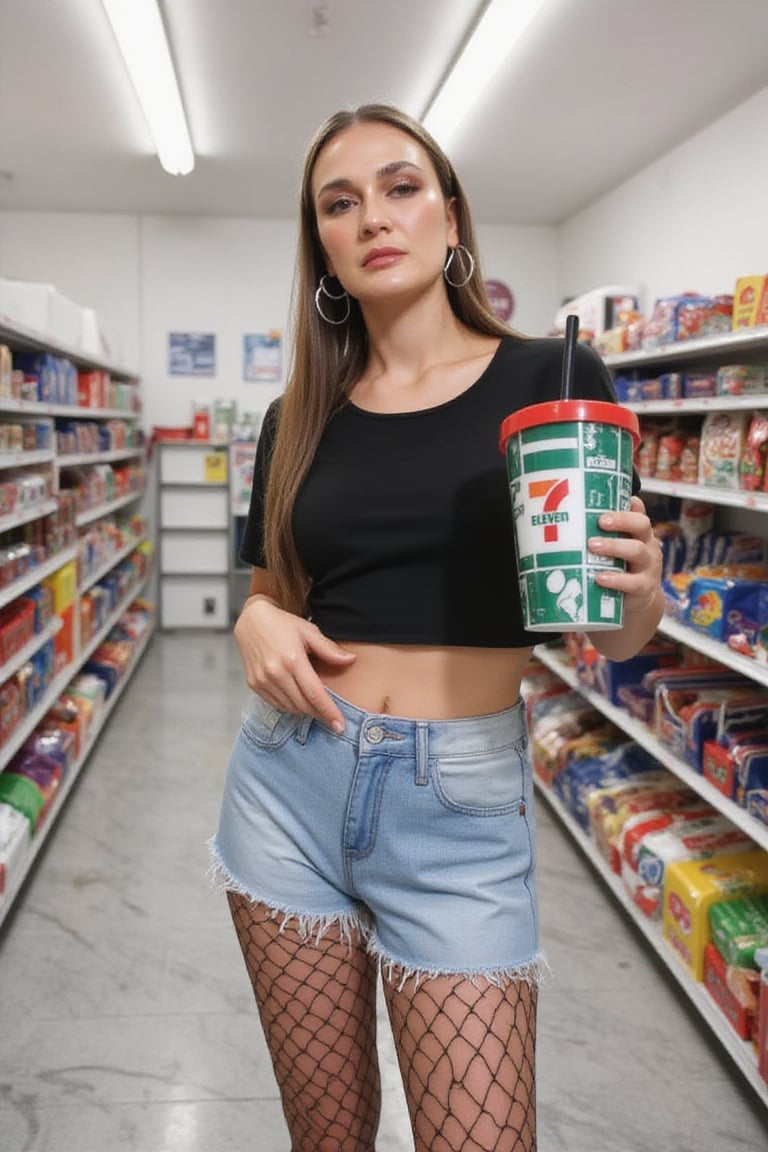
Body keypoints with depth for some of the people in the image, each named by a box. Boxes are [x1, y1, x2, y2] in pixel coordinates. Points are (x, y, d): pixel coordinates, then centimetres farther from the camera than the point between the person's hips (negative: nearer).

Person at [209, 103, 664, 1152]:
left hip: (462, 802, -2)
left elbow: (616, 638, 1)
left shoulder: (553, 380, -2)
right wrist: (257, 623, -7)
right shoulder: (299, 418, 6)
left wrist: (639, 588, -21)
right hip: (289, 782, 3)